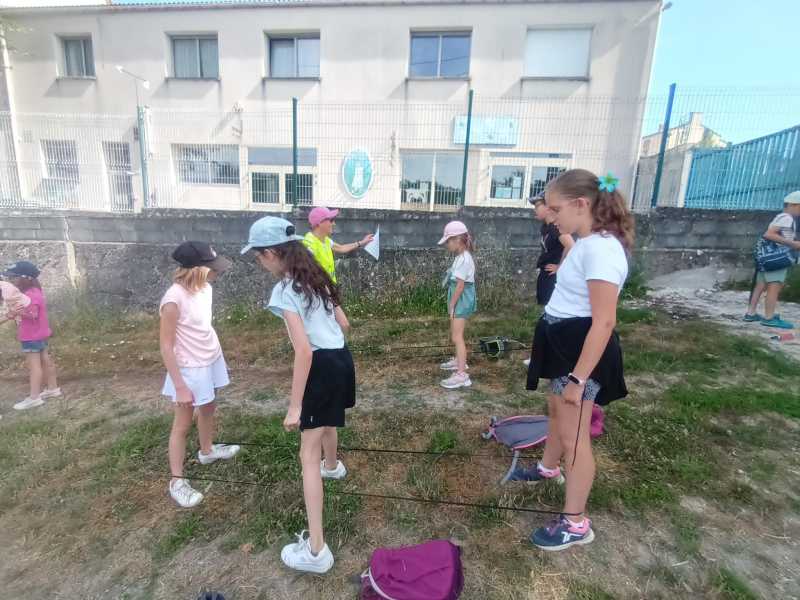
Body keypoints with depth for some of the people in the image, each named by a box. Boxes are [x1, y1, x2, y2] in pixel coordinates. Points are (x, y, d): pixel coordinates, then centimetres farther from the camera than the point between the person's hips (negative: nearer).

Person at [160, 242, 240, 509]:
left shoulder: (204, 288, -6)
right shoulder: (174, 300, -28)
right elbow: (166, 346, -22)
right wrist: (180, 386, -20)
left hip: (211, 360, 8)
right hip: (189, 369, -8)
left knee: (208, 408, 26)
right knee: (182, 425, 7)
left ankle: (207, 451, 50)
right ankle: (177, 481, 24)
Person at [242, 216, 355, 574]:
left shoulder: (284, 290, -17)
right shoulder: (315, 277, 8)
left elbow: (304, 350, -24)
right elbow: (344, 323, 13)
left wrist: (295, 406, -20)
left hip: (323, 365, -9)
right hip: (341, 358, 9)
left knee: (309, 455, -1)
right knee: (328, 421, 36)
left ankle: (315, 550, 6)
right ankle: (332, 465, 66)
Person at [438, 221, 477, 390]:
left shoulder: (464, 259, -20)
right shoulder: (460, 257, 11)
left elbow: (460, 286, -22)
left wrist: (451, 305, -17)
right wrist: (452, 304, 12)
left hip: (462, 300, -10)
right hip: (458, 300, 10)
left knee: (457, 337, -12)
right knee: (455, 333, 24)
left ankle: (461, 375, -12)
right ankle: (459, 360, 42)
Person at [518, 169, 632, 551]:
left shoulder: (601, 249, -24)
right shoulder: (587, 243, 7)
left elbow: (604, 322, -27)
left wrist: (579, 377, -26)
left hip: (584, 349, -10)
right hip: (565, 342, 10)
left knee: (573, 436, 2)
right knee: (556, 408, 28)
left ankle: (576, 523, 21)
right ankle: (549, 468, 54)